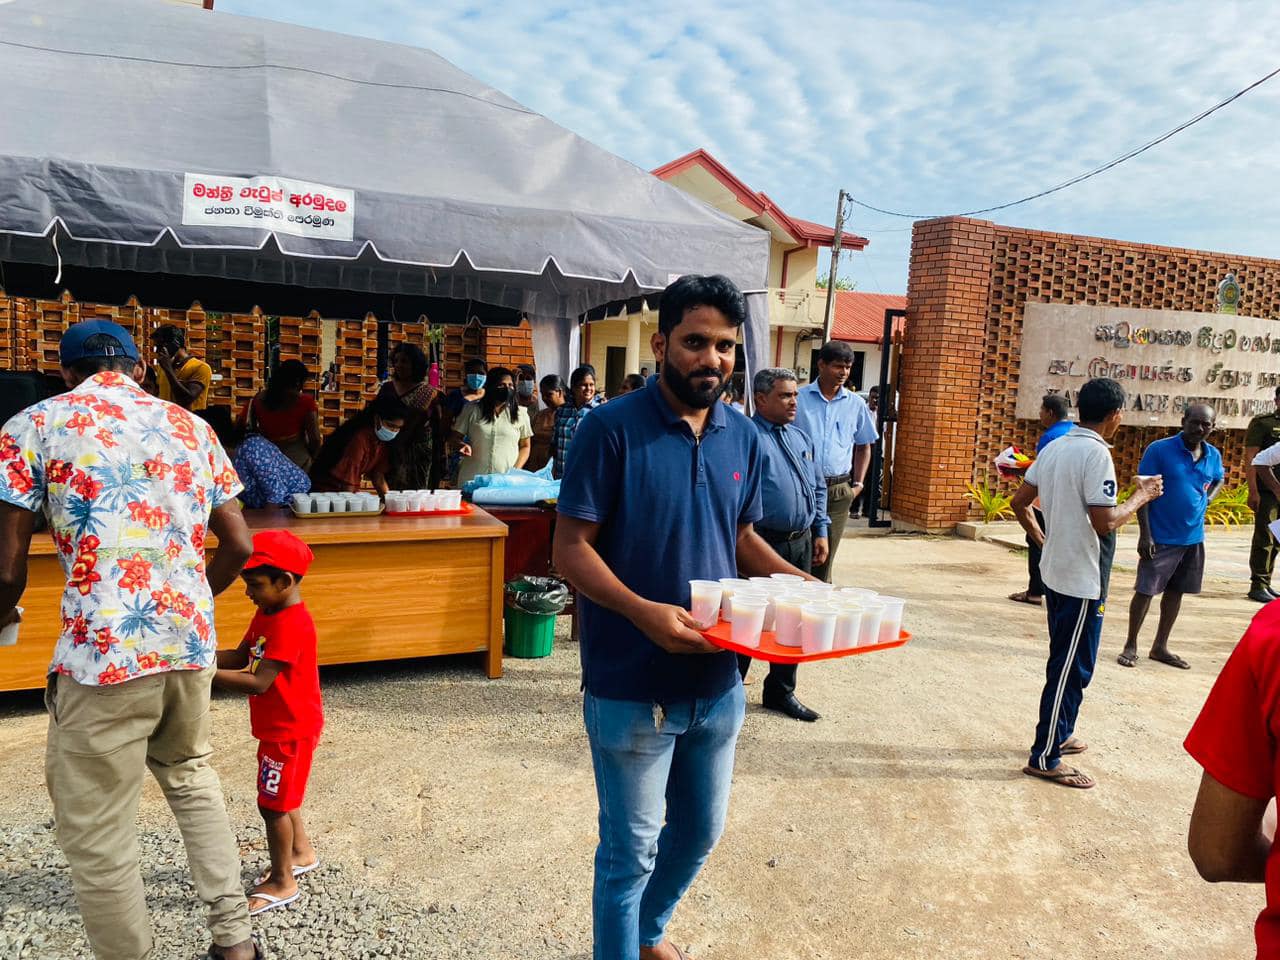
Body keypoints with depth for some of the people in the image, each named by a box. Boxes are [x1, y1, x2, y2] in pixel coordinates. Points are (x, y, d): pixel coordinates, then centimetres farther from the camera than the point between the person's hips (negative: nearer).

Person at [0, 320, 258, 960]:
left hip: (102, 652, -5)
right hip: (191, 642, 6)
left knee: (96, 837, 10)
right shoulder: (190, 426, 11)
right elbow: (237, 546, 10)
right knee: (191, 776, 26)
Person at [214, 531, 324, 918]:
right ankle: (301, 853, 41)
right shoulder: (267, 613, 5)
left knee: (272, 803, 1)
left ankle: (282, 882, 16)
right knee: (280, 797, 23)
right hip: (278, 726, 10)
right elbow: (240, 657, 4)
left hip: (291, 729, -10)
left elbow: (257, 682, -31)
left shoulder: (292, 625, -27)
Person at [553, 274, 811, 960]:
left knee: (700, 830, 24)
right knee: (631, 850, 10)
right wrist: (644, 612, -29)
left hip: (717, 680, 6)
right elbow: (570, 549, -16)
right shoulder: (612, 429, -14)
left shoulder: (743, 437, 4)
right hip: (631, 688, -6)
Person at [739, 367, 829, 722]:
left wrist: (820, 532, 14)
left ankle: (781, 691, 27)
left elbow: (818, 488, 22)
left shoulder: (801, 438, 16)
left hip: (801, 544, 8)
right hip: (763, 545, -7)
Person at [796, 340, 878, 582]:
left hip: (838, 492, 3)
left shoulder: (856, 404, 10)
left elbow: (863, 446, 20)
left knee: (824, 561, 7)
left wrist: (858, 484, 9)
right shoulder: (799, 398, 1)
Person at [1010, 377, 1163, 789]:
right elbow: (1105, 522, -24)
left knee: (1066, 661, 21)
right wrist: (1142, 496, -9)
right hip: (1082, 580, -9)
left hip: (1055, 571, 9)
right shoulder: (1096, 453, -19)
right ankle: (1045, 758, 7)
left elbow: (1019, 502, 11)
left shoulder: (1054, 448, 7)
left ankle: (1058, 735, 34)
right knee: (1072, 669, 0)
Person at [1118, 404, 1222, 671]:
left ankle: (1160, 647, 26)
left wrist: (1208, 498, 3)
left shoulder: (1213, 455, 4)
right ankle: (1131, 646, 12)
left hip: (1193, 537, 6)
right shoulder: (1159, 450, -13)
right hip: (1161, 537, -5)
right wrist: (1145, 534, -17)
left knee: (1175, 592, 13)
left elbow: (1219, 480, 26)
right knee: (1145, 591, -2)